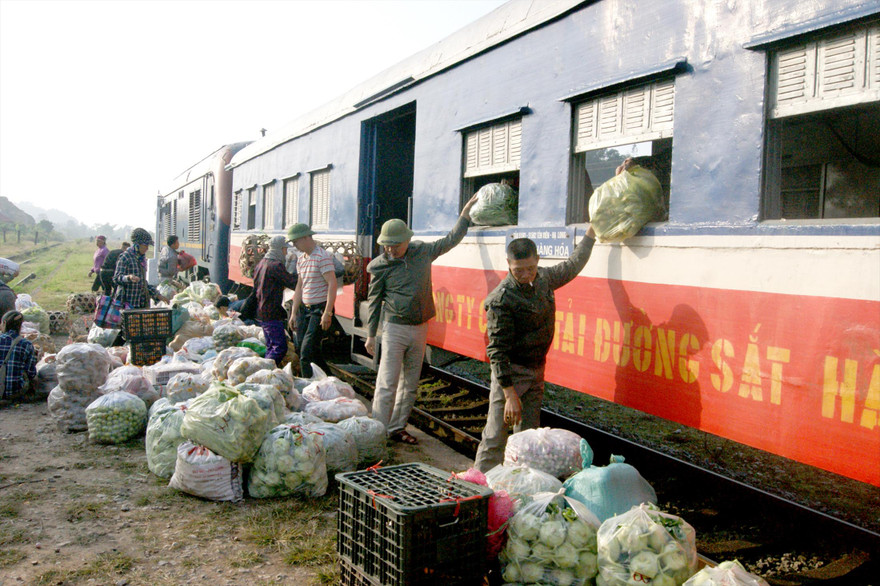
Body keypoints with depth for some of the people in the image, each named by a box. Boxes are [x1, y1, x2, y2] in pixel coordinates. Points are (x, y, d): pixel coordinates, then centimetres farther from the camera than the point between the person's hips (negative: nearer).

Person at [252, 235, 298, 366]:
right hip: (272, 314, -10)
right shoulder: (276, 265, -17)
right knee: (280, 347, -8)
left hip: (261, 312, 10)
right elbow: (293, 283, -16)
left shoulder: (261, 263, 14)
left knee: (271, 347, 16)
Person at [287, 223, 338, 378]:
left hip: (320, 309, -9)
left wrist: (327, 313, -23)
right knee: (300, 347, 9)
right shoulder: (301, 259, 13)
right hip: (305, 308, 9)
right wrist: (294, 313, 17)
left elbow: (332, 284, -18)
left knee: (307, 351, -13)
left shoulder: (322, 257, -13)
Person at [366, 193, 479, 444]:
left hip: (420, 328, 4)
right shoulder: (380, 266, -7)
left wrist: (466, 212, 15)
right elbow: (374, 301, 0)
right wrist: (371, 334, 2)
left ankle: (397, 428, 20)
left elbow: (450, 240, 16)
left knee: (411, 383, 10)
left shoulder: (423, 251, 2)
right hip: (395, 329, -4)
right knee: (387, 383, -9)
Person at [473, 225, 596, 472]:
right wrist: (510, 394, -25)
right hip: (510, 371, -7)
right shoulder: (501, 299, -22)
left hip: (536, 370, 7)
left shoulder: (544, 278, 1)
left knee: (528, 435, 14)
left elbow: (572, 266, 24)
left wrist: (591, 233, 29)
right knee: (496, 435, -6)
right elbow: (497, 350, -22)